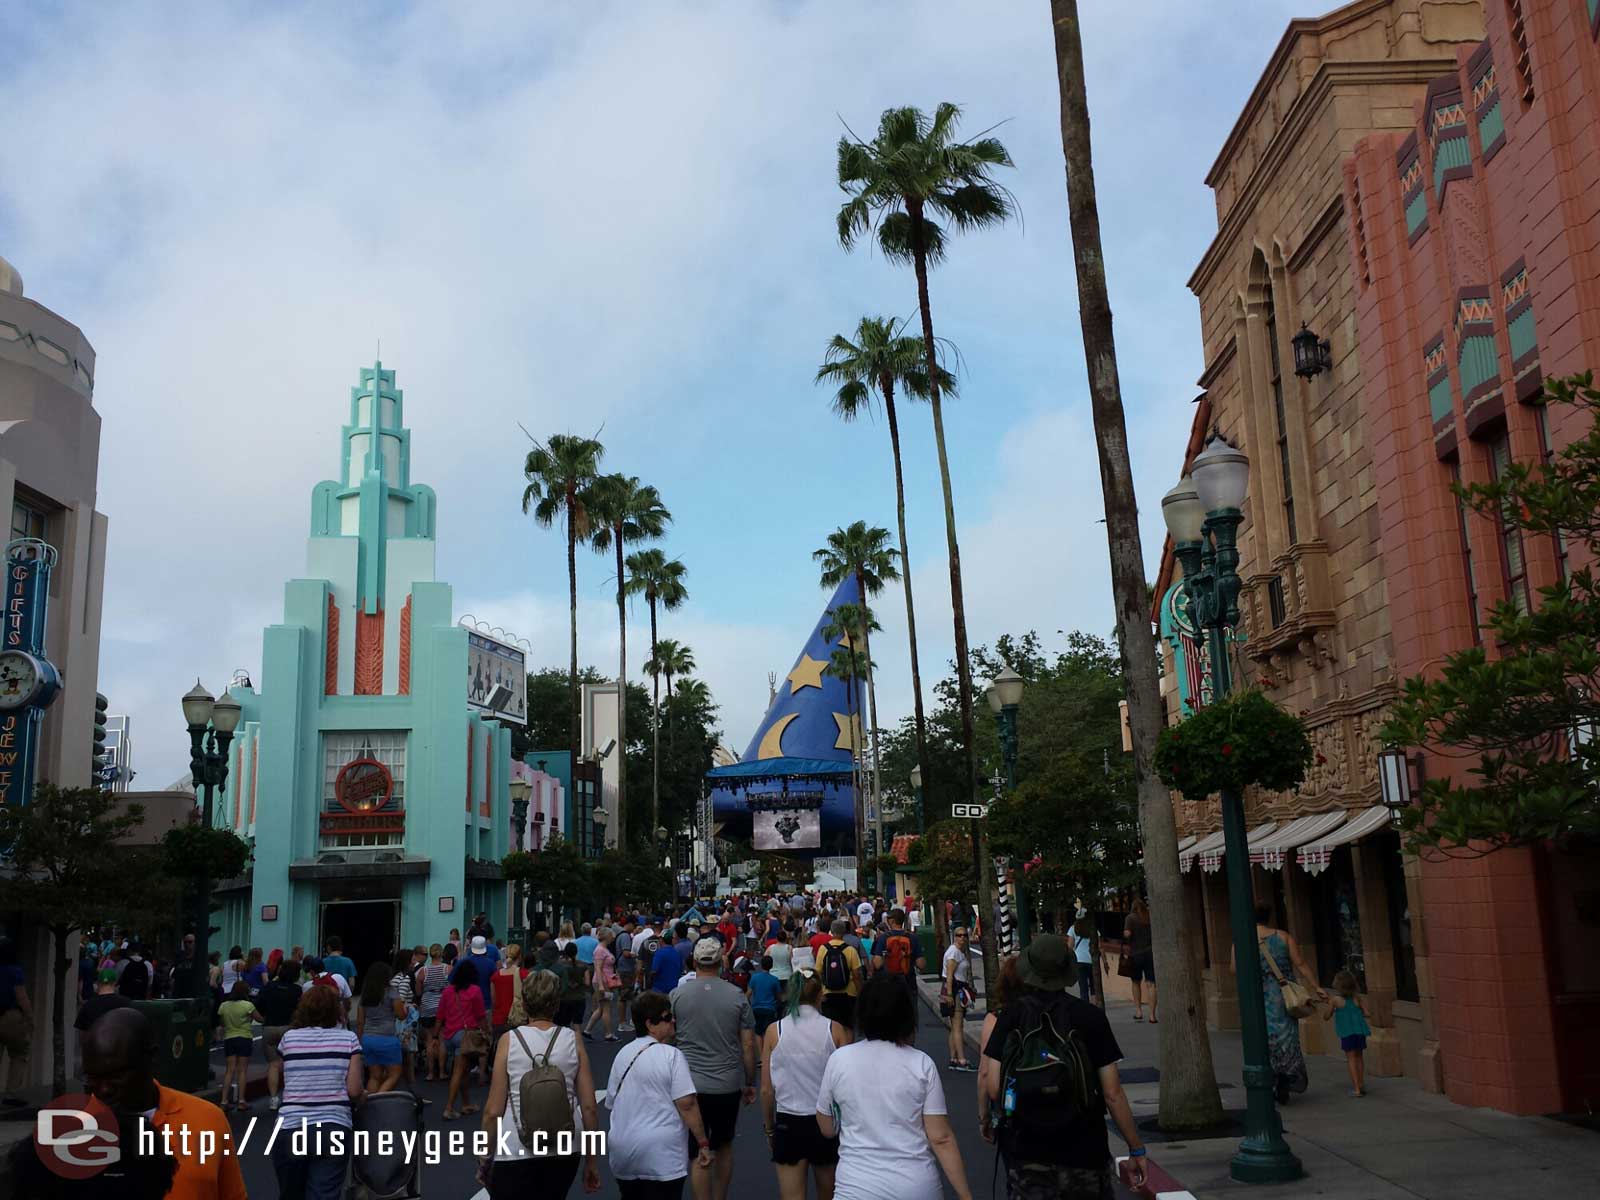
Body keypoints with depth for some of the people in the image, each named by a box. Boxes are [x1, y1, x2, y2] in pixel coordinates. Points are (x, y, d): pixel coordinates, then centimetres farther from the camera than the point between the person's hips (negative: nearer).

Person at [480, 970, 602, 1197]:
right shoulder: (573, 1040, 2)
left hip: (517, 1149, -3)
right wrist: (591, 1160, 10)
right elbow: (589, 1106, 0)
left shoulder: (509, 1041, -4)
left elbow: (493, 1110, -5)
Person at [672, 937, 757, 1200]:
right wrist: (750, 1083, 10)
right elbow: (748, 1045, -1)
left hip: (690, 1084, -1)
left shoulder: (677, 995, -4)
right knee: (724, 1146, 21)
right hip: (728, 1085, 2)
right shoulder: (737, 996, -3)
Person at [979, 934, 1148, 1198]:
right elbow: (1113, 1094, -8)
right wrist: (1136, 1150, 2)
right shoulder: (1091, 1017, -8)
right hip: (1084, 1153, 0)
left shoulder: (1011, 1015, -6)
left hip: (1025, 1155, 0)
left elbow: (992, 1088, -10)